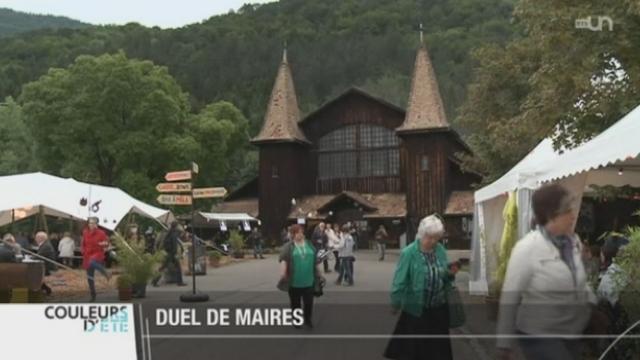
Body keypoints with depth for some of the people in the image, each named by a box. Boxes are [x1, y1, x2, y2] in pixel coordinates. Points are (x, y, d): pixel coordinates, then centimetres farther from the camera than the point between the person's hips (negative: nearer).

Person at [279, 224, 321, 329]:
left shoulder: (309, 245, 9)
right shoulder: (288, 247, -5)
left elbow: (315, 261, 16)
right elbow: (283, 260, -15)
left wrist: (317, 275, 17)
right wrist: (282, 273, -27)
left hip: (308, 281, 3)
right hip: (294, 281, -3)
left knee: (309, 302, 7)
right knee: (295, 303, 9)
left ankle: (308, 319, 25)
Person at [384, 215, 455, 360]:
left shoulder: (441, 250, 1)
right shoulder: (408, 253, -16)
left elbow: (445, 277, 11)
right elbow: (400, 281, -13)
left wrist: (450, 274, -11)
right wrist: (396, 304, -11)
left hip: (439, 309, 5)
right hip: (415, 309, -5)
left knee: (438, 348, 17)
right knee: (412, 348, 9)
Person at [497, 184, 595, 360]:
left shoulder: (574, 242, 2)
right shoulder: (527, 248, -17)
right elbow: (510, 297, -14)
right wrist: (504, 343, -11)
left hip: (572, 333, 7)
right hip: (539, 335, -6)